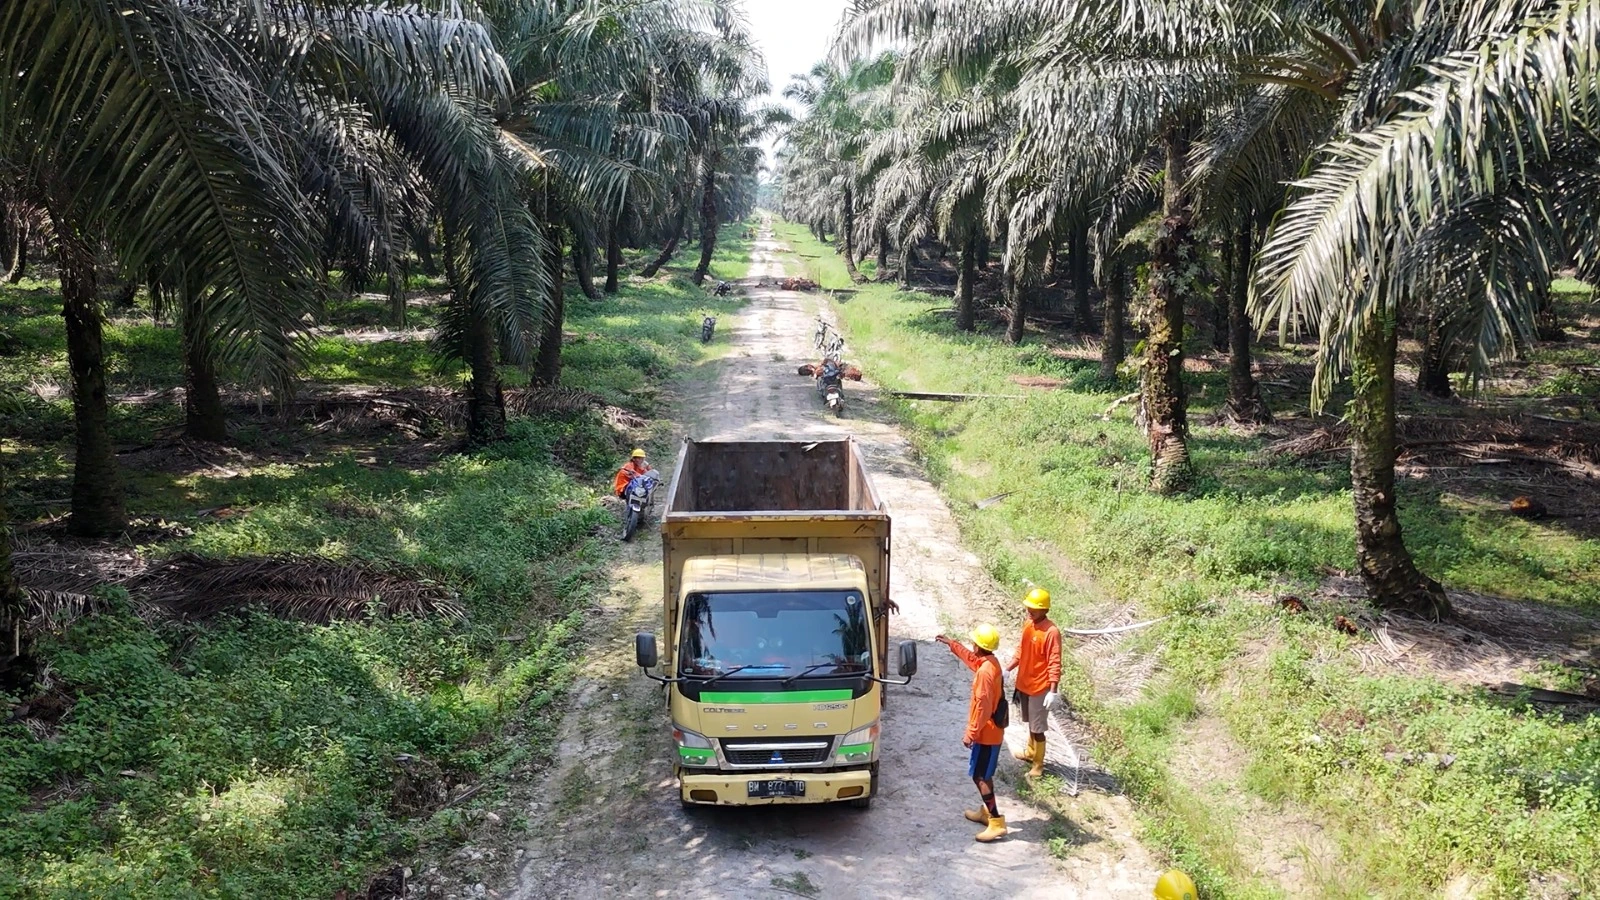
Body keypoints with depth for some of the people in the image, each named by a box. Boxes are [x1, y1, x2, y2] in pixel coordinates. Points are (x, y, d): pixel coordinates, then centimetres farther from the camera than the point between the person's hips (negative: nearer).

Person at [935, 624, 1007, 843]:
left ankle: (996, 822, -7)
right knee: (983, 774, 22)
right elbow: (971, 659, 29)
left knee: (980, 776, -6)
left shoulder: (985, 671, -25)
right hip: (991, 731, 10)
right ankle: (987, 811, 34)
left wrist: (971, 733, -20)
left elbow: (983, 706, -26)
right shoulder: (988, 662, 4)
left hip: (986, 733, -10)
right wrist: (951, 644, 33)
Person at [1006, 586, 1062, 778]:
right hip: (1024, 683, 7)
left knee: (1037, 728, 3)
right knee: (1030, 723, 24)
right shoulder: (1027, 623, 2)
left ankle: (1038, 765, 16)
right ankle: (1030, 753, 43)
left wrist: (1053, 691, -24)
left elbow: (1055, 664, -22)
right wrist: (1008, 669, 14)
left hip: (1039, 688, -7)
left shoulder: (1051, 632, -22)